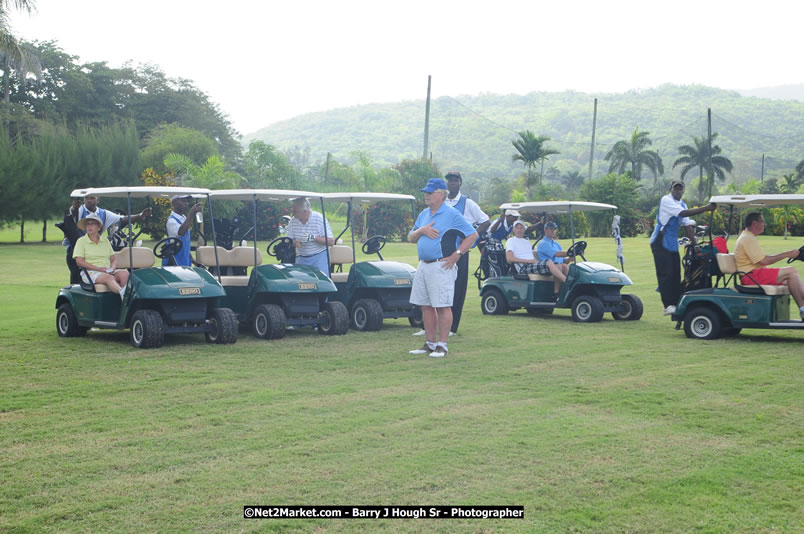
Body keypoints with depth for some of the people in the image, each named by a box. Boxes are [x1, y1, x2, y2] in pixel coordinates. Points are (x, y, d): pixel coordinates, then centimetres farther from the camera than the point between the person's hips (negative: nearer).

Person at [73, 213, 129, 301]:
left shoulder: (105, 240, 20)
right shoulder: (81, 241, 9)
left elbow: (113, 259, 20)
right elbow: (79, 261, -2)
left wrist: (112, 268, -5)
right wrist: (98, 268, -12)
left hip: (108, 272, 4)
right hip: (91, 273, -4)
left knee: (125, 273, -28)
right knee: (109, 278, -37)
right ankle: (122, 293, -67)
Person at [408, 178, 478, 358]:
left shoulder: (452, 214, -6)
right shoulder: (424, 214, 16)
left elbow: (473, 235, -8)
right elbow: (410, 238, 16)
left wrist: (457, 254, -12)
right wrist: (422, 230, -5)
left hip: (441, 267, -7)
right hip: (423, 265, 8)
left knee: (443, 306, -5)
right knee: (426, 306, 10)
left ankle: (442, 345, -1)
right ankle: (430, 343, 18)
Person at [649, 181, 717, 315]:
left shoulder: (681, 204, 16)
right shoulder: (666, 200, -11)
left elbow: (687, 224, 14)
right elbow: (684, 213, -24)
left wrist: (694, 242, 2)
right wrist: (705, 208, -28)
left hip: (672, 244, 8)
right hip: (660, 242, -8)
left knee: (676, 274, 5)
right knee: (665, 274, -11)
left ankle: (676, 303, 7)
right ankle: (668, 305, -13)